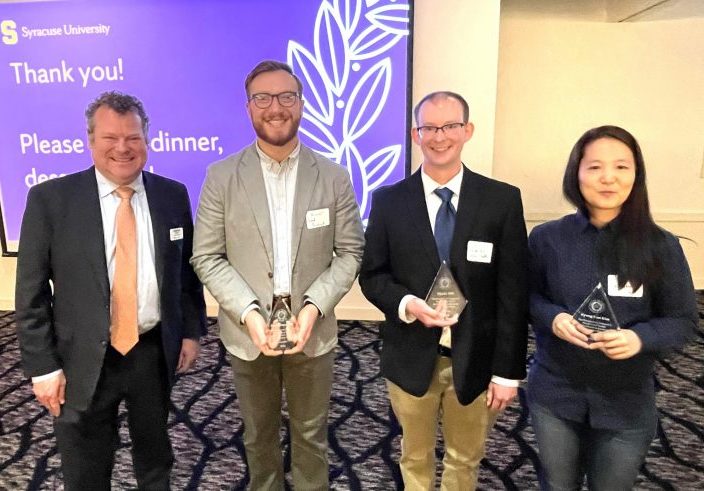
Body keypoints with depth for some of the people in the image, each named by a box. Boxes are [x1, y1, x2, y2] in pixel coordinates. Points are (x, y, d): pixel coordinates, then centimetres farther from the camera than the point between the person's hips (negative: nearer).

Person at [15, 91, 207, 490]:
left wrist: (191, 332, 4)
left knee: (155, 454, 24)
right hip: (84, 360, -1)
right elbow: (31, 293, -7)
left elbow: (188, 270, 6)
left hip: (155, 352, 2)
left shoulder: (173, 195, -2)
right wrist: (43, 366, -8)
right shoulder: (50, 199, -9)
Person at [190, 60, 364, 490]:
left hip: (313, 330, 0)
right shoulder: (221, 176, -4)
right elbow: (207, 257, -5)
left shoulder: (334, 176, -3)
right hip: (248, 332, 1)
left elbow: (351, 252, -2)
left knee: (311, 437, 17)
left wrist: (314, 307, -16)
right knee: (259, 436, 21)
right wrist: (248, 312, -17)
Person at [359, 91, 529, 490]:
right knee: (415, 459, 21)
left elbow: (513, 293, -5)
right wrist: (406, 303, -19)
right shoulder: (388, 201, -4)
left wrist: (507, 370, -6)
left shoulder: (503, 199, -5)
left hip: (475, 360, 0)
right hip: (411, 358, 1)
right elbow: (372, 275, 1)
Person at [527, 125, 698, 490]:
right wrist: (553, 317, -19)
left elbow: (683, 321, -3)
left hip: (627, 405, 0)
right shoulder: (547, 238, -8)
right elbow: (526, 298, 3)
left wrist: (640, 337, -23)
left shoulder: (661, 246, -9)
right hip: (554, 395, 0)